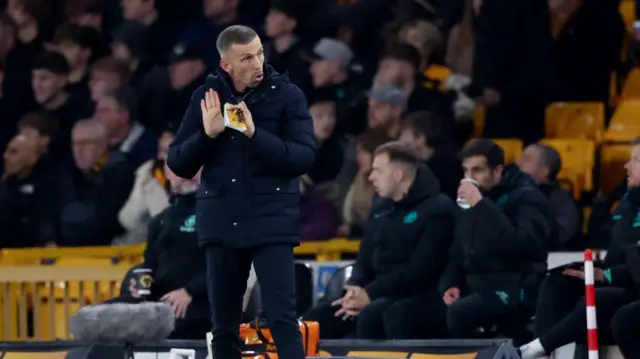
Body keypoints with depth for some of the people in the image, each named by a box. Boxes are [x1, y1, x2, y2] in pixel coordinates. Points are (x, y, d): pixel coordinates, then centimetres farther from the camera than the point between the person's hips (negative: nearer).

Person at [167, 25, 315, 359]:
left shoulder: (287, 95, -2)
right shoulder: (207, 97, 5)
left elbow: (304, 157, -10)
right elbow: (178, 163, 7)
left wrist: (255, 133, -20)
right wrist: (207, 134, -11)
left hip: (271, 221, -3)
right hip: (221, 222, 3)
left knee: (282, 319, -10)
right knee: (223, 325, 7)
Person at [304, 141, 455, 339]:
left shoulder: (437, 209, -7)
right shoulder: (383, 211, 19)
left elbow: (421, 269, -16)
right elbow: (365, 261, 18)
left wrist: (370, 294, -19)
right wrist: (354, 290, -6)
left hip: (421, 301, -8)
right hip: (381, 297, 8)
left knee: (370, 315, -37)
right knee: (316, 320, -11)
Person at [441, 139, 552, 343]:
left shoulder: (526, 197, -5)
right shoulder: (468, 203, 17)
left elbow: (523, 243, -23)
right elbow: (459, 252, 25)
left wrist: (482, 206, -22)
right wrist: (452, 284, 5)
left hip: (515, 289, -7)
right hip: (476, 288, 7)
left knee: (457, 313, -32)